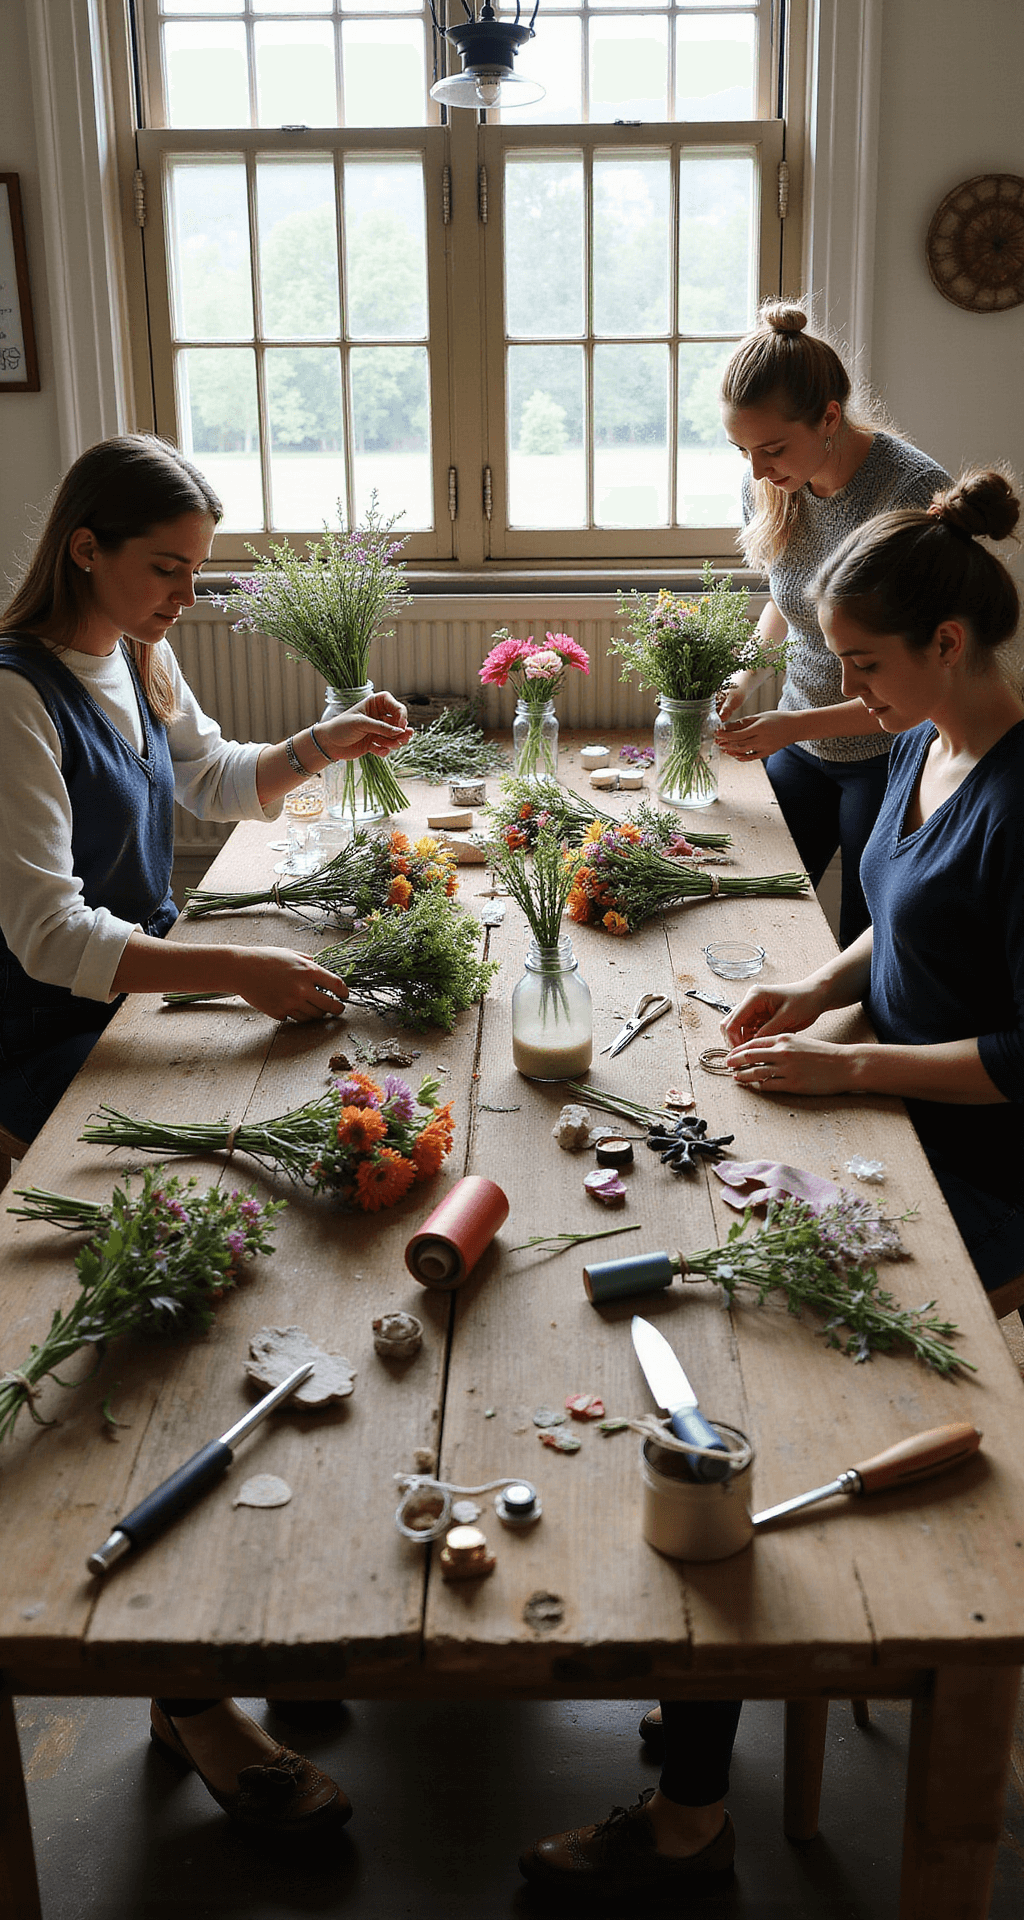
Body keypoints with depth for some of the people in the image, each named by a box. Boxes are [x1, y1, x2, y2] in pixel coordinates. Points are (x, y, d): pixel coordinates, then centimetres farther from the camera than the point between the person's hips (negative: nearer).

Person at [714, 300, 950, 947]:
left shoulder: (915, 491, -25)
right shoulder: (769, 488, -6)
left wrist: (797, 726, -26)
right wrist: (742, 678, -3)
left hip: (890, 757, -6)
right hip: (801, 745, 6)